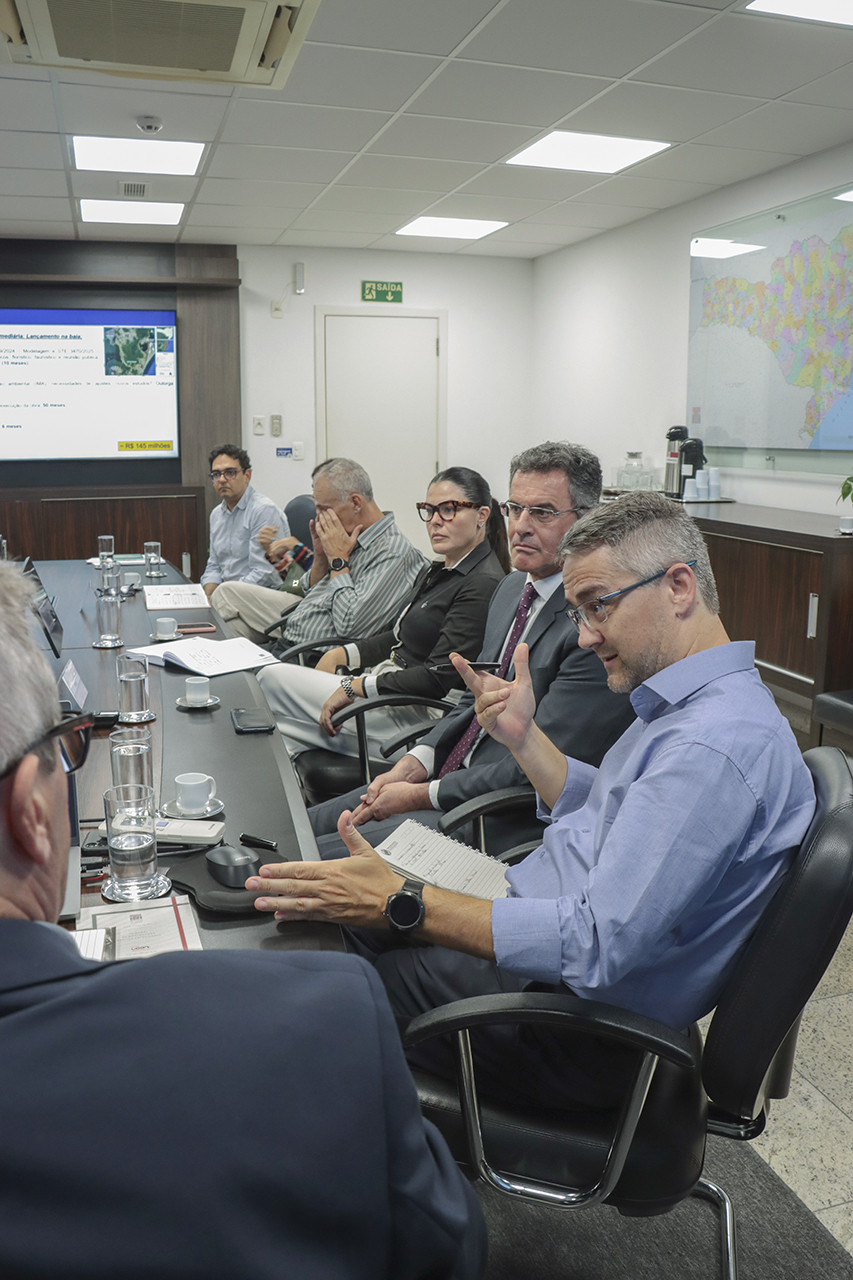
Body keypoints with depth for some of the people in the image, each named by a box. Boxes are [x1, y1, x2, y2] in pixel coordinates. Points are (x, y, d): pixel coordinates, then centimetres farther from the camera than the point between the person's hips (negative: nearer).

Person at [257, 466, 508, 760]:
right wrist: (339, 654, 6)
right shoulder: (437, 571, 15)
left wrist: (355, 687, -18)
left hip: (414, 714, -9)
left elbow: (439, 678, -22)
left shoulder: (484, 585, -16)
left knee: (272, 680, -10)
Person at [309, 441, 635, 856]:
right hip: (458, 778, 9)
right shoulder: (512, 588, 11)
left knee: (315, 859, -15)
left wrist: (423, 794, -15)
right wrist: (414, 763, 0)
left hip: (513, 819, -9)